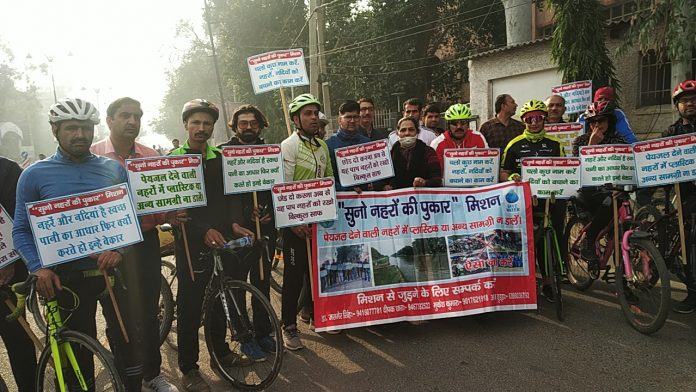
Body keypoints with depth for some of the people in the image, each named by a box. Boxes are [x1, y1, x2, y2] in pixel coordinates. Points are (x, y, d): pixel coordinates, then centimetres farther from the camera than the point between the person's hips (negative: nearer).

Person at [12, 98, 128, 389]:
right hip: (67, 278, -1)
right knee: (78, 352, 11)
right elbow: (21, 230, 1)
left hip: (113, 270, 2)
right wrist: (39, 268, -15)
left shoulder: (114, 169, 3)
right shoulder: (35, 174, -1)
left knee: (126, 341, 10)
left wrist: (120, 248, -14)